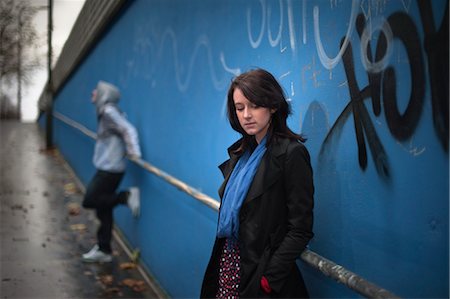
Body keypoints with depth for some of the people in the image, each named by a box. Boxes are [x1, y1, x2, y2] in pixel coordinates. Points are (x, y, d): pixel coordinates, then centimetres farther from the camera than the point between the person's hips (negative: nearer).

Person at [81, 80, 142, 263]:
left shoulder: (109, 111, -14)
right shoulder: (104, 112, 15)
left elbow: (128, 130, -24)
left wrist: (134, 152, -34)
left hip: (110, 169, -9)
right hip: (106, 168, 9)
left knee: (90, 201, -7)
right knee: (103, 210, 12)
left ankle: (126, 196, -7)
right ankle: (103, 251, 18)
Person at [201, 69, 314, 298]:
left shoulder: (291, 153, -14)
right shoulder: (240, 152, 8)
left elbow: (300, 229, -16)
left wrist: (268, 279, -20)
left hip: (259, 270, -6)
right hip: (227, 262, 6)